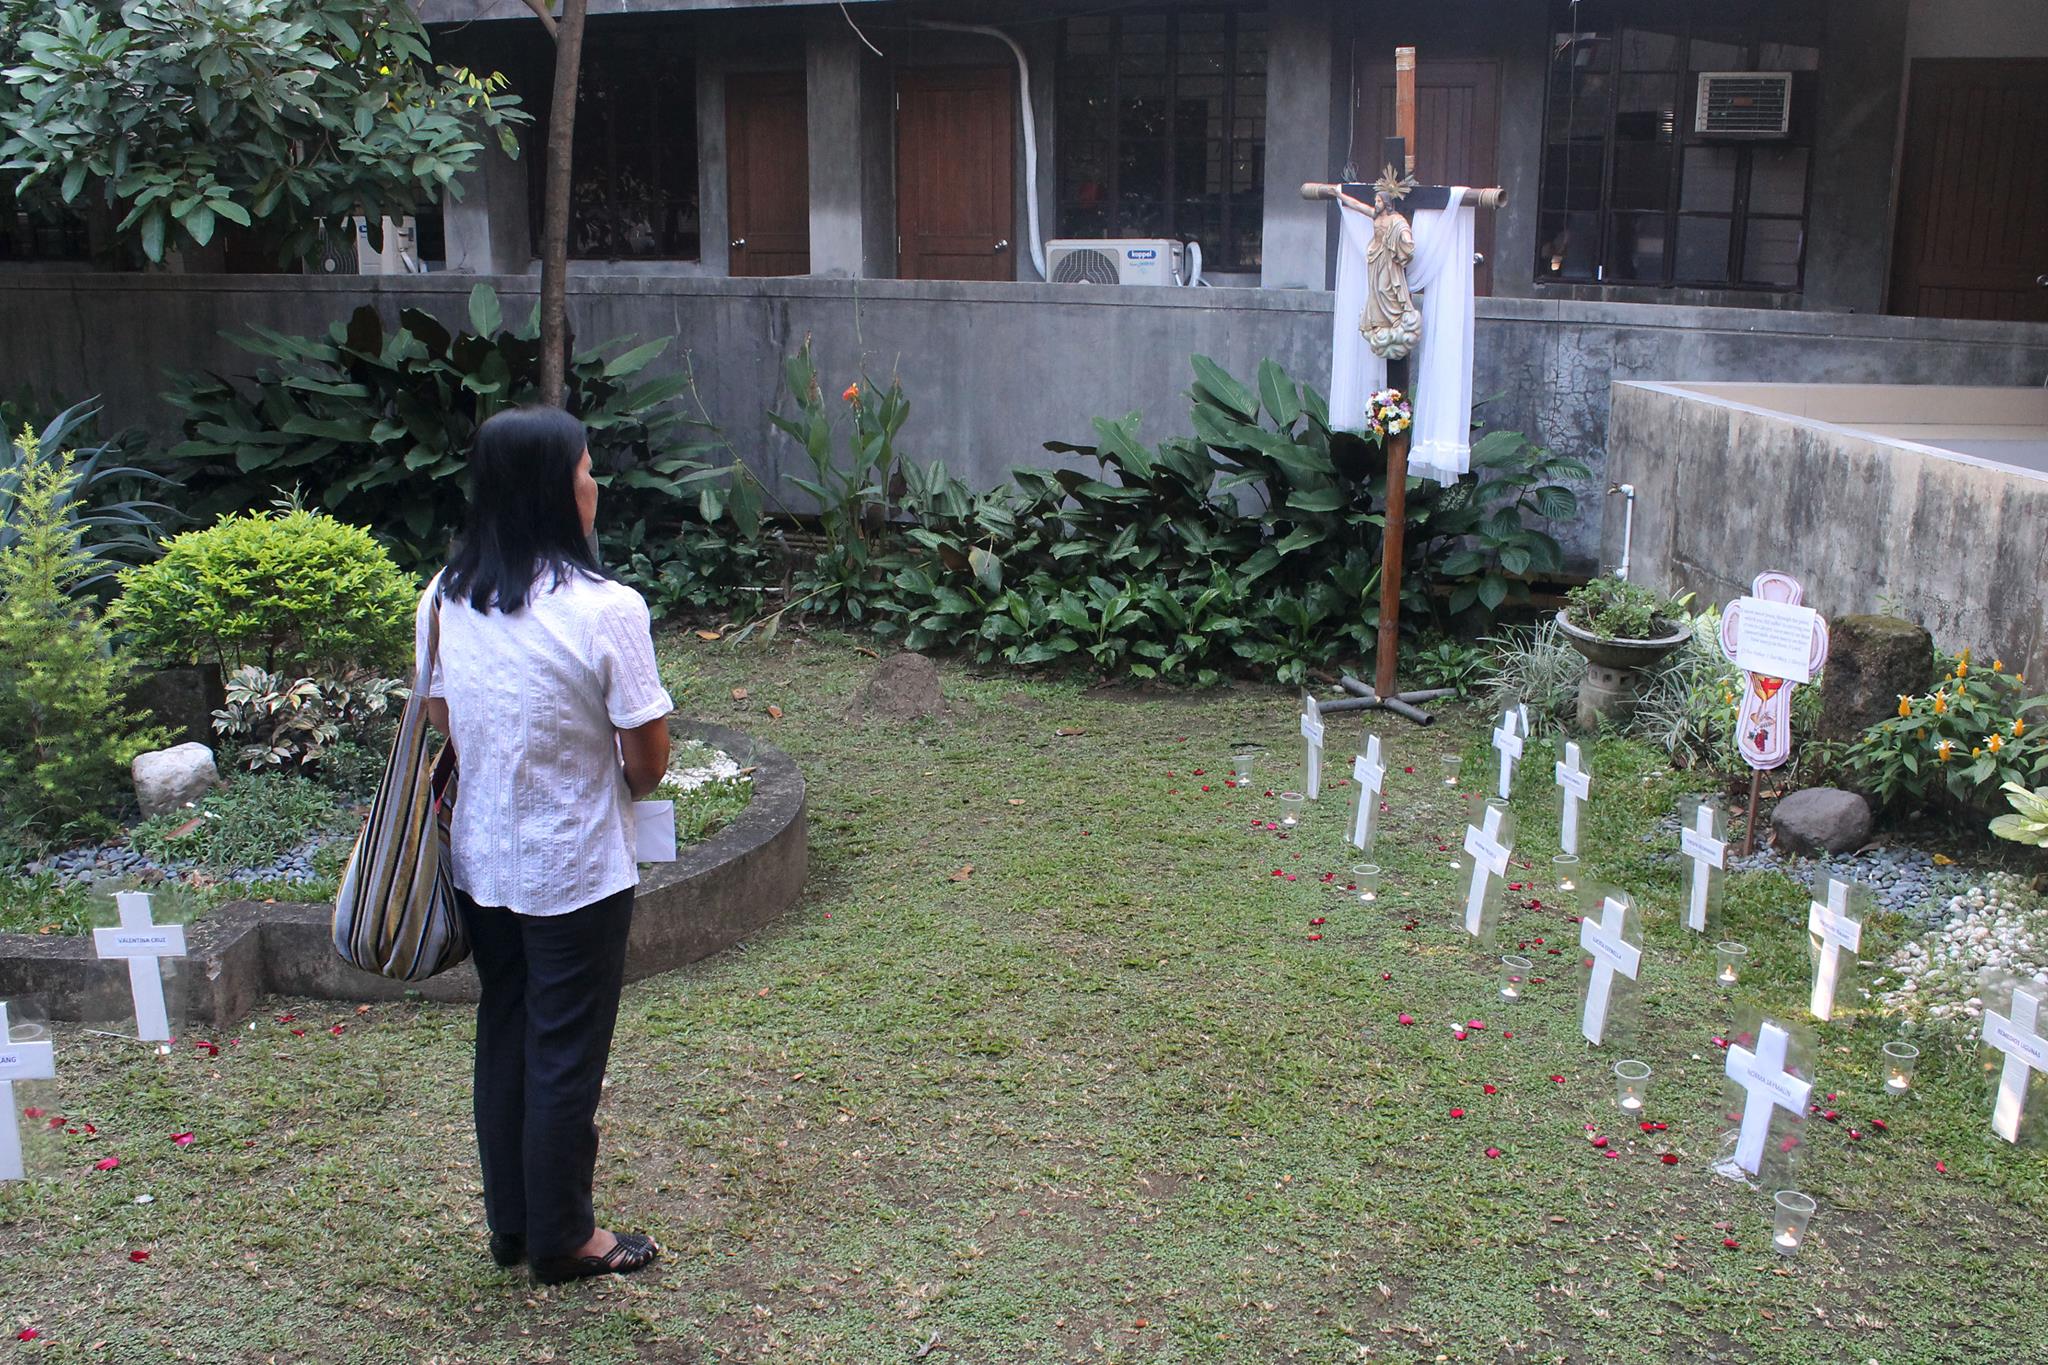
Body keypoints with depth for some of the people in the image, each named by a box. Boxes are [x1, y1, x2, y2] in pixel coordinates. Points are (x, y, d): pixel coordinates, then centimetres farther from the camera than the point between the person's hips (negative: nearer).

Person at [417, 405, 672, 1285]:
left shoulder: (444, 599, -4)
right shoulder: (605, 609, -22)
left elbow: (441, 725, 7)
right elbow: (648, 757, -16)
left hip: (481, 861, 6)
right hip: (576, 872, -6)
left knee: (504, 1037, 20)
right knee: (566, 1054, 9)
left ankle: (510, 1225, 34)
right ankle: (561, 1241, 25)